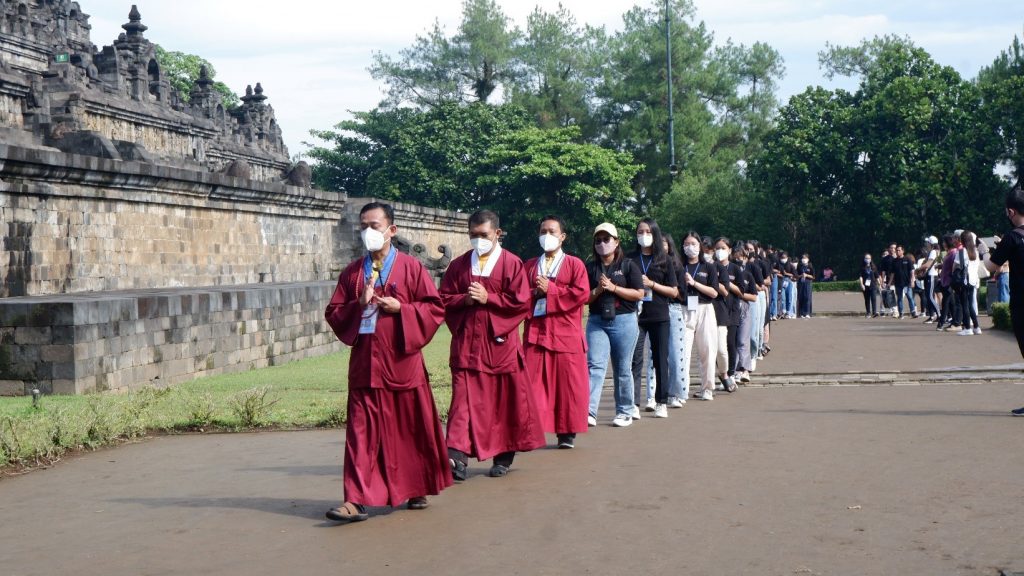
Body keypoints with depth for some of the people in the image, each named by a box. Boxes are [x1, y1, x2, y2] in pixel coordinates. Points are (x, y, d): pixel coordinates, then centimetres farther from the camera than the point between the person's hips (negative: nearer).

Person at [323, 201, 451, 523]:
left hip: (402, 362, -2)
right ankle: (357, 500, -6)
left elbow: (435, 308, -2)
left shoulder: (411, 268, 1)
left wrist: (400, 309, -15)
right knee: (361, 432, -4)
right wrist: (359, 305, -10)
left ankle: (418, 489, 27)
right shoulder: (352, 273, 10)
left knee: (413, 428, 8)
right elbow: (333, 314, 8)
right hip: (365, 364, 2)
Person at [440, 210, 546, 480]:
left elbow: (522, 302, -5)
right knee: (464, 398, -9)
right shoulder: (459, 264, 9)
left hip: (500, 341, -1)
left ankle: (504, 456, 19)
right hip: (467, 343, 1)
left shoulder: (512, 263, 1)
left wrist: (488, 298, -12)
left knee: (505, 400, 6)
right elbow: (444, 299, 8)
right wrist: (464, 299, -11)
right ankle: (458, 455, -16)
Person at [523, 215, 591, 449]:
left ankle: (567, 432, 6)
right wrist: (534, 293, -7)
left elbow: (582, 294, -6)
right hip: (535, 332, 2)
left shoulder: (574, 264, 7)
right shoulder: (529, 266, 18)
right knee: (532, 383, -6)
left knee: (567, 383, -1)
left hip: (565, 335, -2)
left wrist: (550, 289, -9)